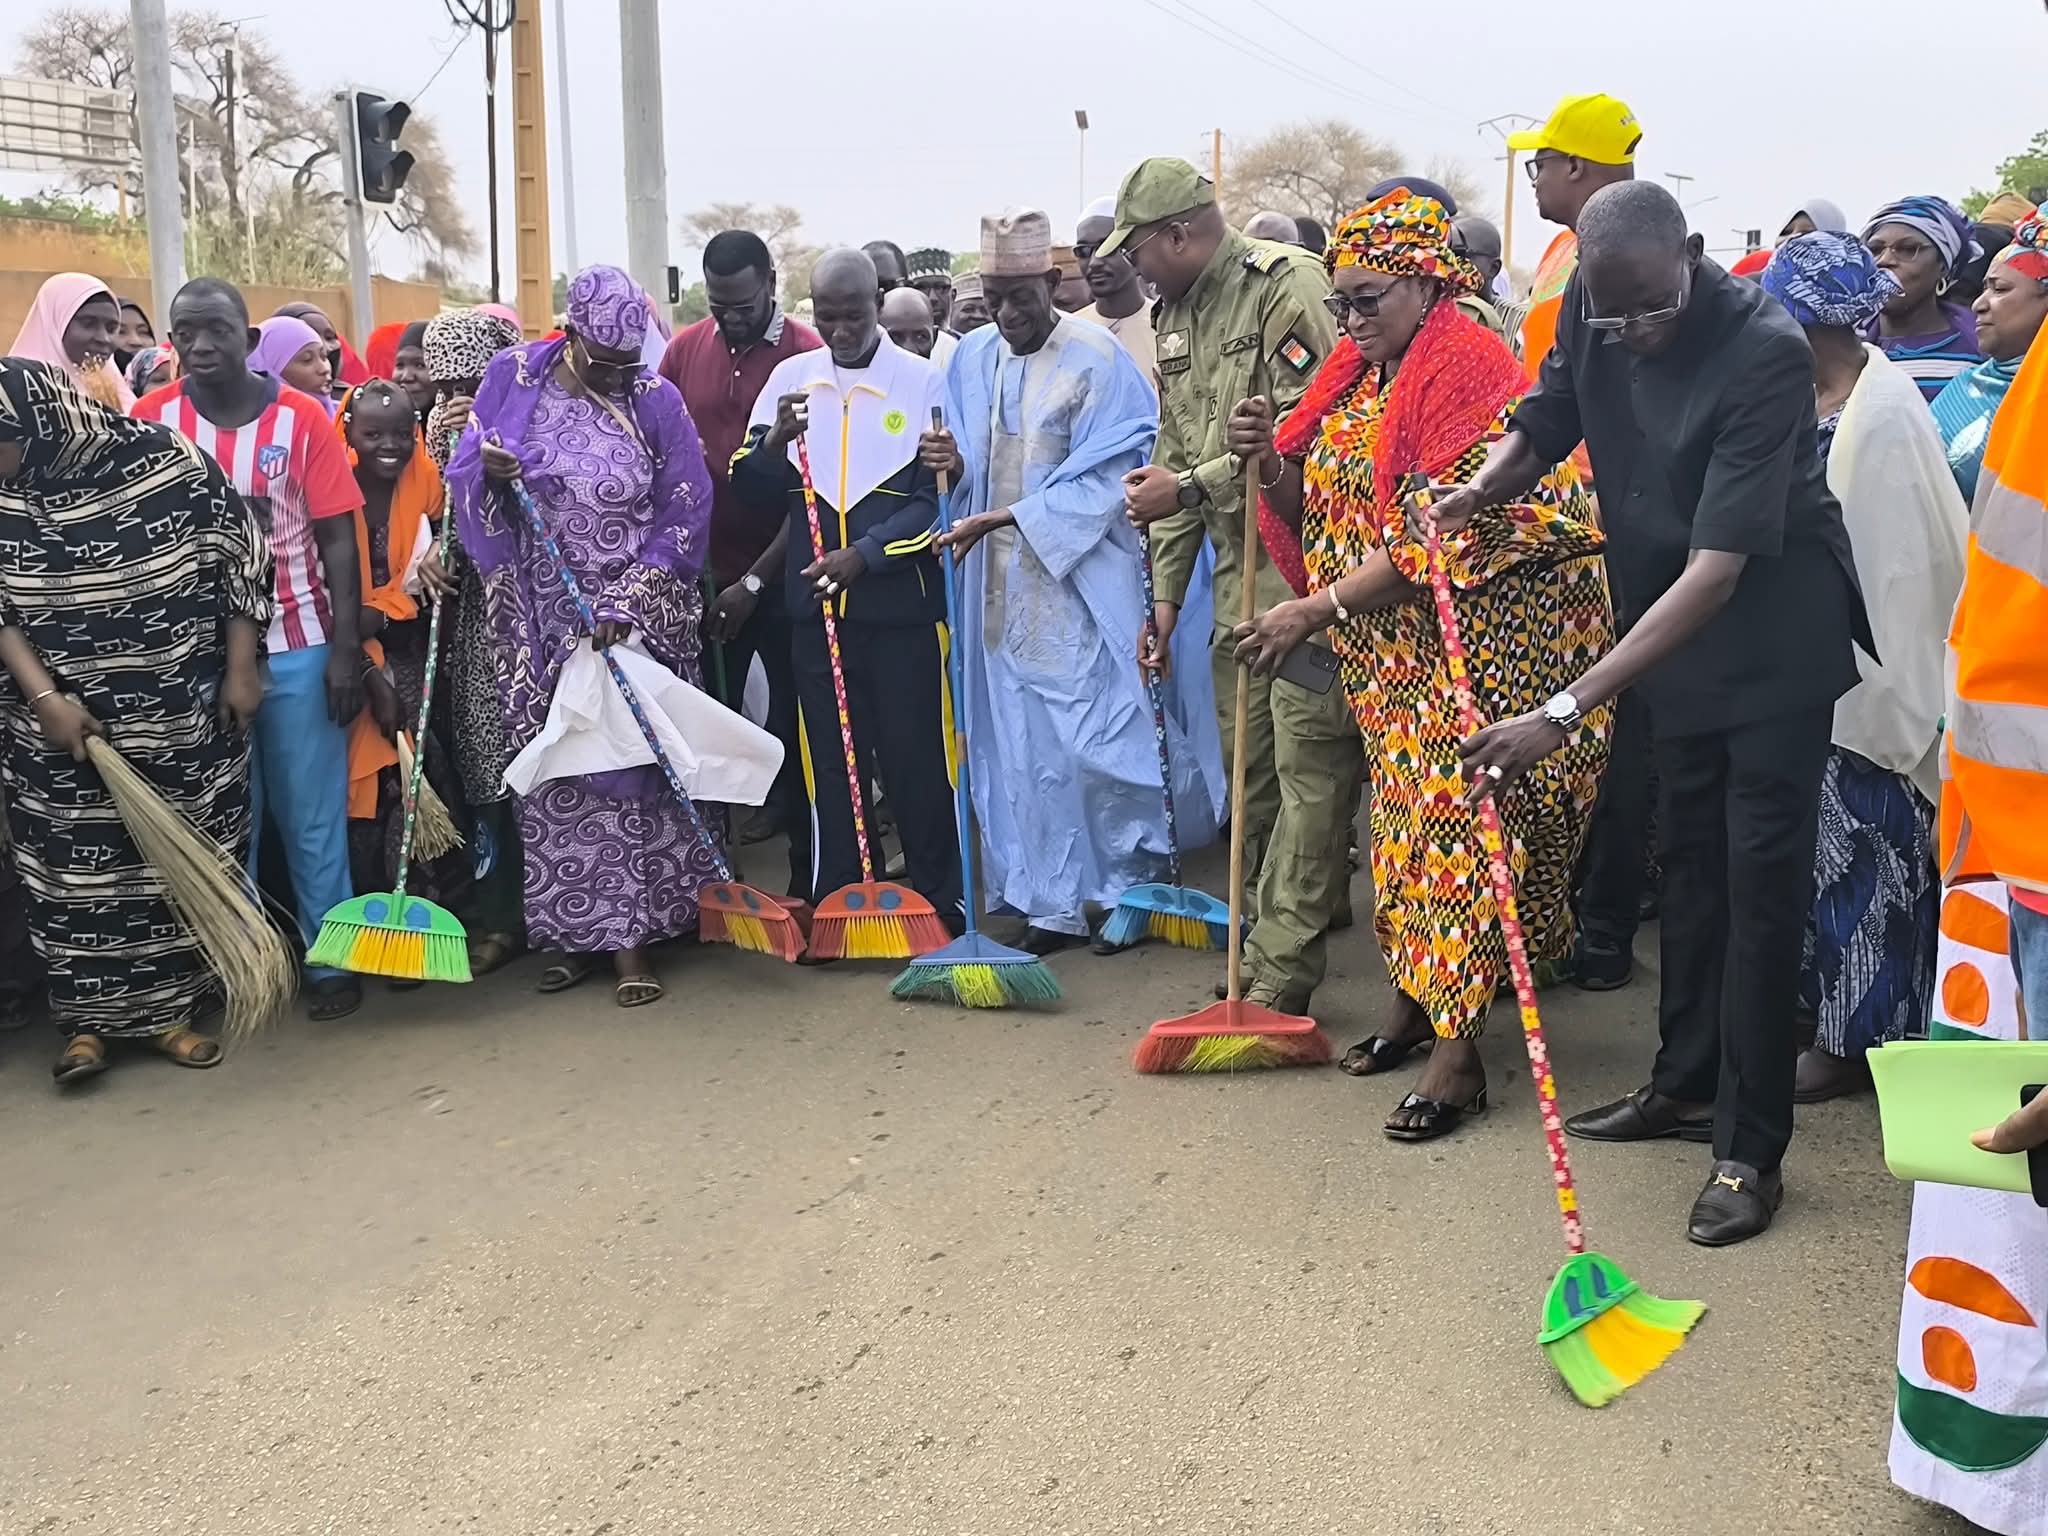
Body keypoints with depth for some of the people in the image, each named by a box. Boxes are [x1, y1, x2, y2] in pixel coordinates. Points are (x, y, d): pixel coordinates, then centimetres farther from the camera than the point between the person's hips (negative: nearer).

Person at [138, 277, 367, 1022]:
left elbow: (337, 541, -3)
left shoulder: (302, 416, -5)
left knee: (312, 816, 7)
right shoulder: (151, 419, -1)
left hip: (296, 646, -1)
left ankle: (331, 960, 18)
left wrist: (346, 649, -7)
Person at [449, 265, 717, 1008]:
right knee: (556, 769, 5)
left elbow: (684, 512, -4)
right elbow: (466, 481, 5)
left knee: (628, 765, 0)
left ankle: (632, 937, 7)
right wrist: (489, 472, -19)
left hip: (636, 616, -2)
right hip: (543, 616, 2)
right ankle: (576, 929, 15)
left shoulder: (655, 400, -5)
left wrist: (629, 605, -11)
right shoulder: (512, 380, 0)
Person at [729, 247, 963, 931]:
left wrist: (864, 555, -14)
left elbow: (936, 497, -4)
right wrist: (773, 441, -12)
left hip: (903, 602, -3)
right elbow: (754, 493, 8)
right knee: (828, 757, 9)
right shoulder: (790, 377, 7)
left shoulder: (923, 381, -2)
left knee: (915, 756, 1)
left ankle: (939, 902, 14)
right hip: (816, 602, 3)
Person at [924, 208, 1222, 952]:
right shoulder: (971, 359, 9)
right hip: (999, 587, 5)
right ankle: (1052, 904, 20)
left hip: (1078, 582, -5)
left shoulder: (1098, 359, -9)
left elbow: (1103, 480, -13)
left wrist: (1002, 518, -19)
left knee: (1092, 741, -3)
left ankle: (1131, 886, 14)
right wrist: (953, 465, -10)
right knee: (1020, 746, 8)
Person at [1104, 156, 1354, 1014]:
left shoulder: (1288, 285, -10)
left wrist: (1193, 485, -14)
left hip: (1306, 562, -8)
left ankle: (1280, 968, -4)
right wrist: (1165, 589, 16)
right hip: (1235, 566, 9)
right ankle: (1299, 917, 24)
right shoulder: (1174, 317, 17)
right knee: (1249, 766, 11)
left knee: (1307, 763, -7)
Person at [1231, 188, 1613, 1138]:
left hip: (1477, 641, -8)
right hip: (1391, 652, 8)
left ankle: (1458, 1051, -3)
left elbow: (1441, 540, -23)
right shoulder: (1357, 374, 11)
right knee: (1406, 817, 12)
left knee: (1454, 825, -8)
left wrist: (1314, 611, -22)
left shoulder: (1467, 367, -15)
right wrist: (1271, 462, -8)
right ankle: (1415, 997, 26)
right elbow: (1317, 511, 14)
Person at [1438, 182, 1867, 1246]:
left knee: (1760, 878, -5)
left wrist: (1569, 708, -41)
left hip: (1772, 632, -6)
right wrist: (1484, 486, -19)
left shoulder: (1766, 351, -31)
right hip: (1667, 624, 7)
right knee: (1688, 857, 16)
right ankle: (1686, 1084, 31)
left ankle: (1750, 1148, 3)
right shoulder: (1590, 307, -11)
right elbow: (1545, 421, 6)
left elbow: (1719, 569, -36)